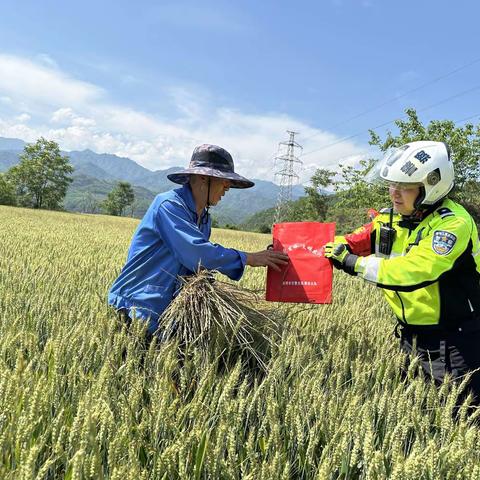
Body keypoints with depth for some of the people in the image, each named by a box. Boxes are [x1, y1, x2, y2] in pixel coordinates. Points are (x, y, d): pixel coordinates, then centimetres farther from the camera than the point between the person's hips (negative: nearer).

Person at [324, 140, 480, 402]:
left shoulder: (452, 223, -22)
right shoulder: (389, 219, 0)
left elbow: (414, 271, -33)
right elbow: (348, 244, -2)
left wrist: (355, 263, -28)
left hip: (453, 341, -6)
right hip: (411, 337, 7)